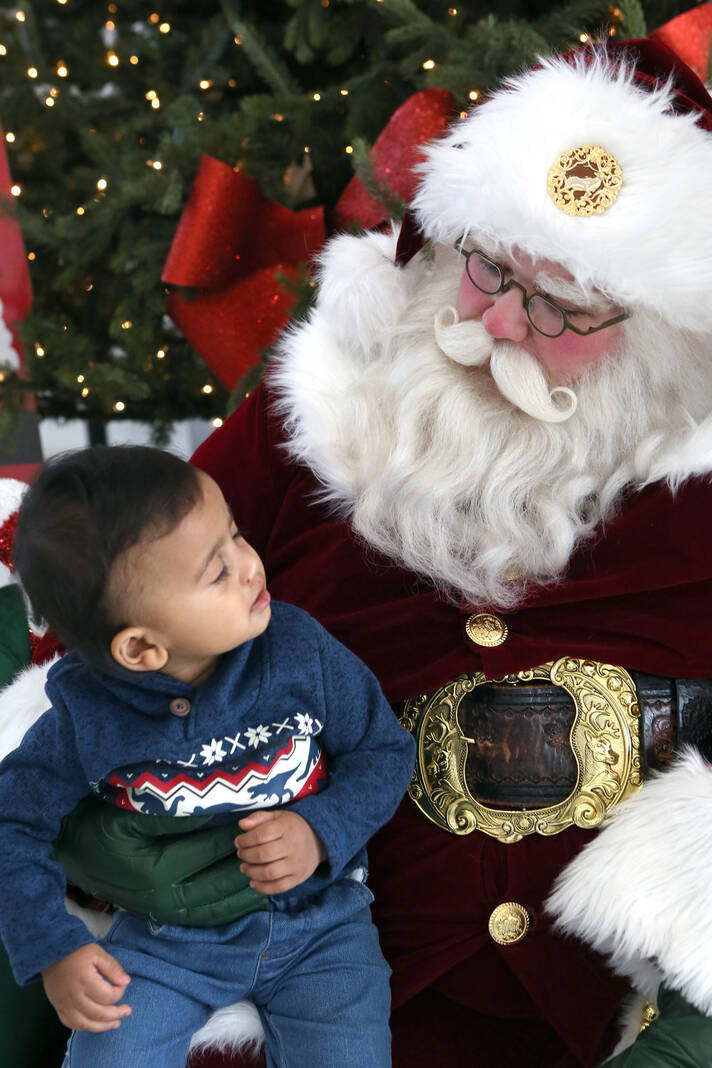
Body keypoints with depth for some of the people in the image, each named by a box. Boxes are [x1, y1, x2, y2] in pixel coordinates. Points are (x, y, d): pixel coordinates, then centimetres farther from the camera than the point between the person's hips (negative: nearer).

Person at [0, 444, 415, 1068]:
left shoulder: (299, 649, -15)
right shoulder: (88, 716, -16)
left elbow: (385, 750, -4)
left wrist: (322, 832, -21)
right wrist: (52, 948, -11)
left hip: (320, 924, 0)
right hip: (168, 939, 0)